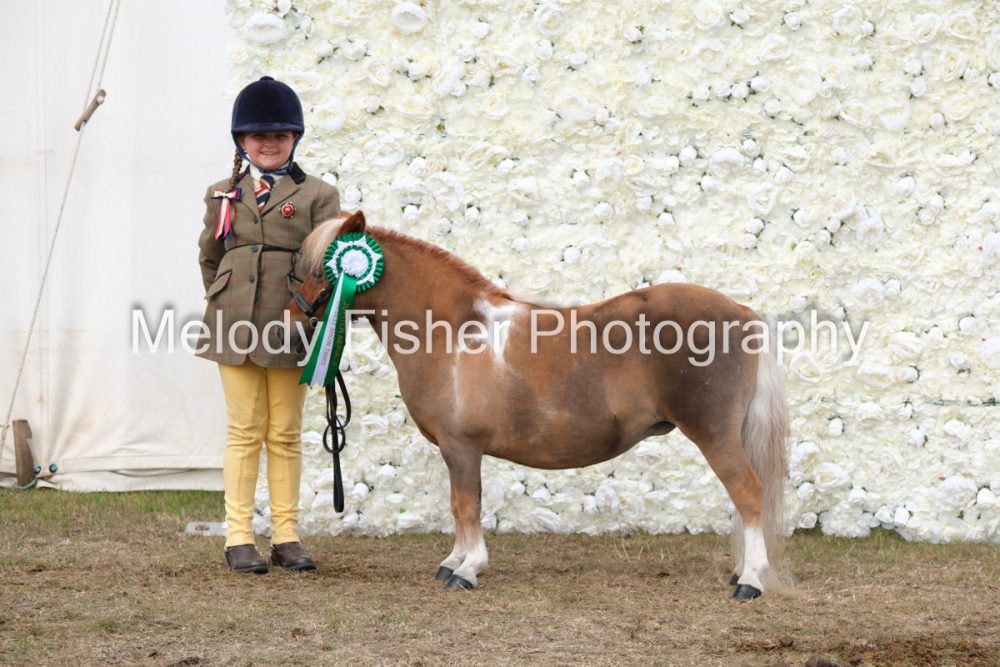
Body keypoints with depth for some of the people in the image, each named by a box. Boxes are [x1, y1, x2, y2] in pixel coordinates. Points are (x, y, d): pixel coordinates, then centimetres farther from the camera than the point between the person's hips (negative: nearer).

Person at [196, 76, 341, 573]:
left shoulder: (317, 195, 4)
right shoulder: (222, 195, 11)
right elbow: (208, 258, 18)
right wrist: (222, 304, 10)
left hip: (291, 327, -1)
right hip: (235, 326, 1)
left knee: (285, 434, 5)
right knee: (244, 432, 3)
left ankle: (286, 537, 10)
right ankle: (239, 538, 4)